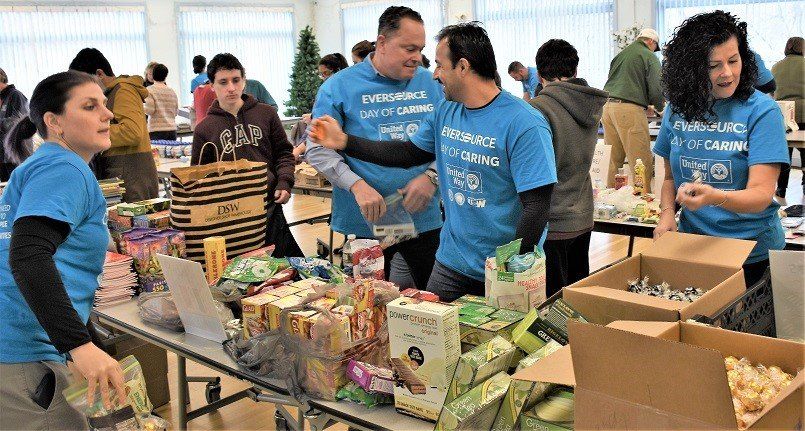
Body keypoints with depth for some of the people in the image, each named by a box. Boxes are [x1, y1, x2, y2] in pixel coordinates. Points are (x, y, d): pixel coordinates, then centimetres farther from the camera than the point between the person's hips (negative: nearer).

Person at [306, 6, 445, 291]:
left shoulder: (429, 83, 4)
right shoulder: (340, 86, -5)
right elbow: (318, 150, -8)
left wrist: (431, 176, -12)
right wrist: (357, 185, -22)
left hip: (425, 216, 3)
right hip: (366, 220, -2)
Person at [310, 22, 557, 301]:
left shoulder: (525, 126, -18)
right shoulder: (445, 113, 5)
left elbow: (537, 205, -20)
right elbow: (409, 153, 18)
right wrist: (344, 141, 13)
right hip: (450, 263, 7)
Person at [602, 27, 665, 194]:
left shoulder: (620, 55, 20)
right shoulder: (650, 57, 2)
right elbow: (655, 90, -6)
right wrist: (659, 106, 17)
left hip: (607, 105, 7)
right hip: (629, 110, -7)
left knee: (613, 161, 12)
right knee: (642, 163, -3)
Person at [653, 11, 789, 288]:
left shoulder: (763, 111, -13)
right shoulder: (678, 109, -1)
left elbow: (761, 195, -20)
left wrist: (714, 197, -39)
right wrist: (667, 212, -9)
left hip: (754, 254, -3)